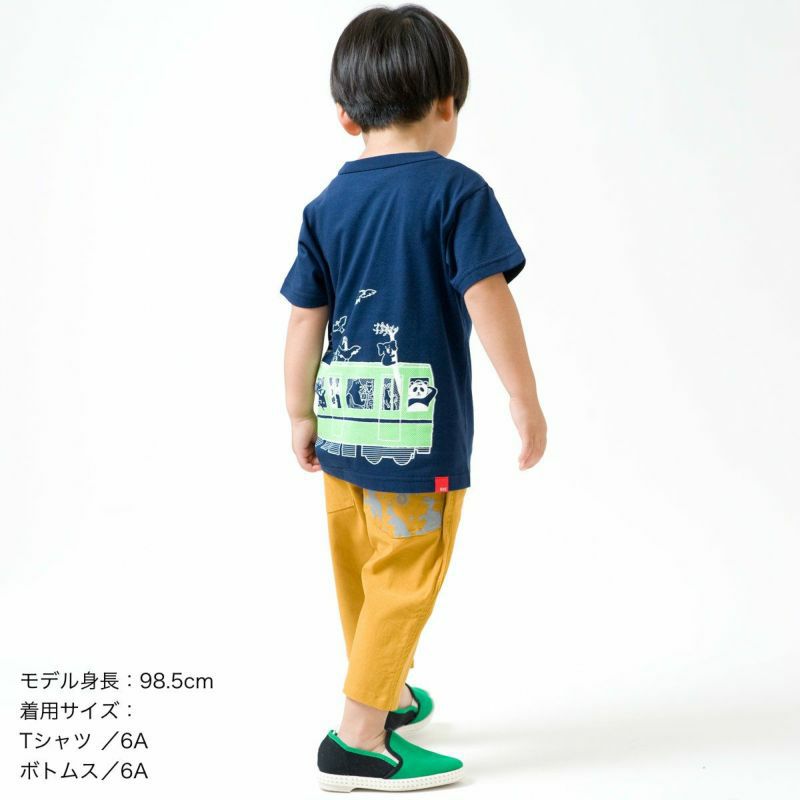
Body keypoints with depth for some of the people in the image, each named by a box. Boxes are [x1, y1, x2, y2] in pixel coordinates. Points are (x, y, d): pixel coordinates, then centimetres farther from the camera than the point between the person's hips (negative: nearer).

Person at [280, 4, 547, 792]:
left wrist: (301, 417, 15)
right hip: (419, 427, -6)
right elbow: (488, 300, -15)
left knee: (361, 571, 19)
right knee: (404, 579, 5)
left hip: (344, 424, 6)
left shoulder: (327, 205, 4)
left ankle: (388, 696, 39)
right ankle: (358, 741, 8)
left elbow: (304, 323, 5)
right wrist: (526, 401, -8)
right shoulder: (456, 191, -10)